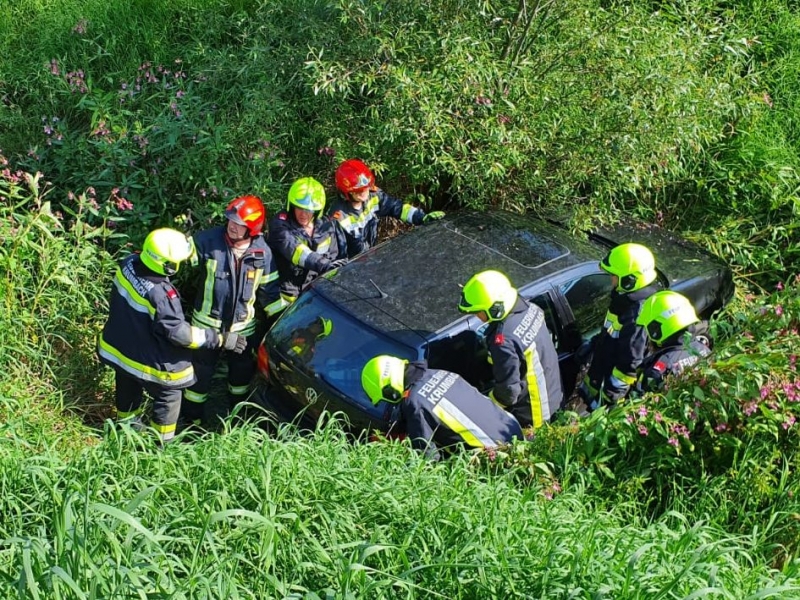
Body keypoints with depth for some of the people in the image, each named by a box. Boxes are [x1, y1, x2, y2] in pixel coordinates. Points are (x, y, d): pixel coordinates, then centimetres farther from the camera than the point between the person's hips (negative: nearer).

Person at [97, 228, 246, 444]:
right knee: (169, 396, 18)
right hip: (147, 360, -7)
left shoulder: (128, 264, -18)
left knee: (128, 389, 32)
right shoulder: (160, 294, -38)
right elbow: (177, 332, -31)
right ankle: (161, 442, 32)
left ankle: (127, 424, 55)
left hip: (117, 347, 7)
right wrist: (220, 339, -27)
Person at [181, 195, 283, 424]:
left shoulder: (262, 252, -9)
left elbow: (269, 290, -1)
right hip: (208, 323, -2)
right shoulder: (208, 241, -17)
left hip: (244, 325, 2)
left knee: (242, 369, 21)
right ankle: (192, 417, 31)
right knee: (201, 370, 11)